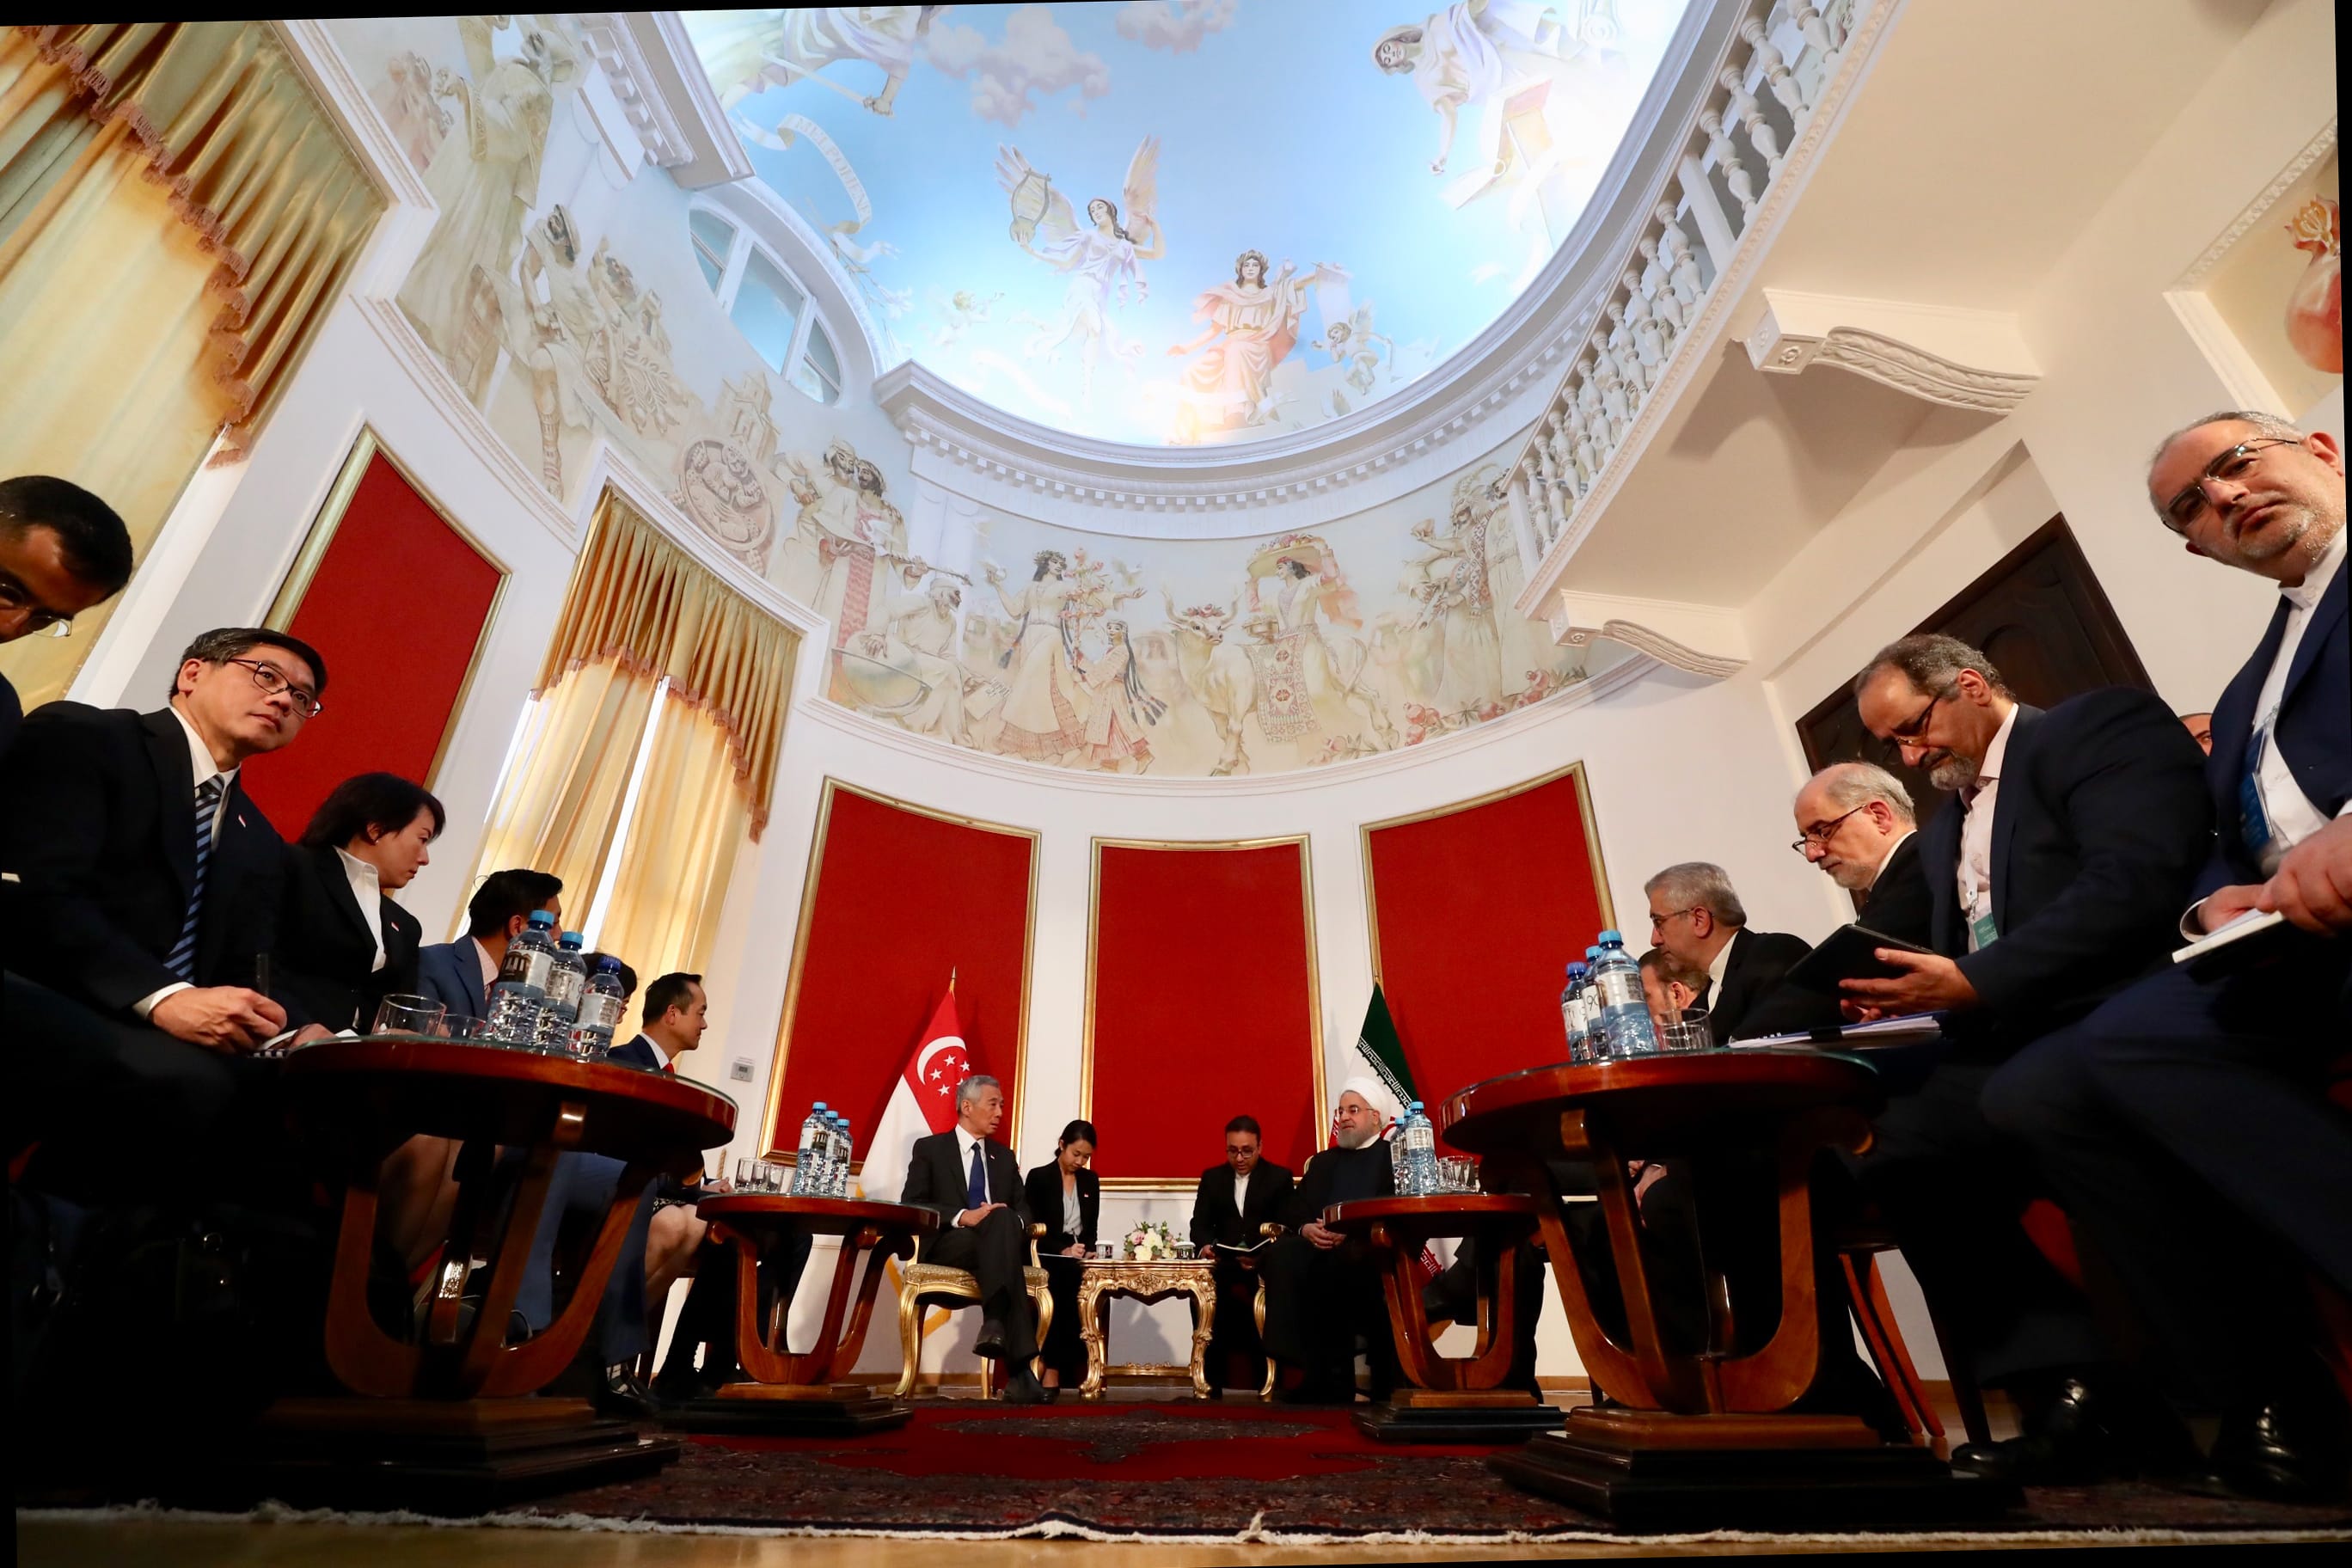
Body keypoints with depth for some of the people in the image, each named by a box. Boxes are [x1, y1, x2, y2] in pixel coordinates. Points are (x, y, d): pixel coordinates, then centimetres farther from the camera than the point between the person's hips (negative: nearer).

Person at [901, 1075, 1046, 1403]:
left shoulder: (1004, 1156, 23)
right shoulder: (929, 1148, 9)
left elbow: (1024, 1207, 17)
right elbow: (911, 1204, -3)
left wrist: (1015, 1222, -10)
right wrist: (962, 1216, -19)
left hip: (999, 1242, 4)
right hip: (946, 1244, -3)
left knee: (1005, 1221, -35)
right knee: (1000, 1223, -36)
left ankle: (996, 1322, -42)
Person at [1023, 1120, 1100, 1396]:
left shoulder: (1091, 1180, 14)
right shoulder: (1039, 1178, 1)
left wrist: (1087, 1250, -7)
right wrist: (1063, 1250, -21)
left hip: (1079, 1258, 4)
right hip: (1047, 1258, -4)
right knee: (1065, 1283, -37)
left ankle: (1055, 1371, -26)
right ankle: (1075, 1368, -29)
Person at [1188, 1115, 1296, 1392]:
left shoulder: (1280, 1178, 8)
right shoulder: (1211, 1177, 15)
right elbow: (1200, 1223, 8)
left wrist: (1263, 1256, -22)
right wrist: (1205, 1245, -17)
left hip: (1264, 1263, -1)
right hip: (1223, 1262, 2)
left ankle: (1267, 1383, -19)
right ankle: (1212, 1382, -18)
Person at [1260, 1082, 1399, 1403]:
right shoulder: (1324, 1161, 28)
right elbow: (1292, 1209, 17)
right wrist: (1305, 1228, -7)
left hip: (1371, 1250, -4)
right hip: (1320, 1248, 4)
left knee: (1334, 1265, -37)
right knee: (1282, 1254, -28)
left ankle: (1332, 1379, -26)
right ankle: (1298, 1367, -27)